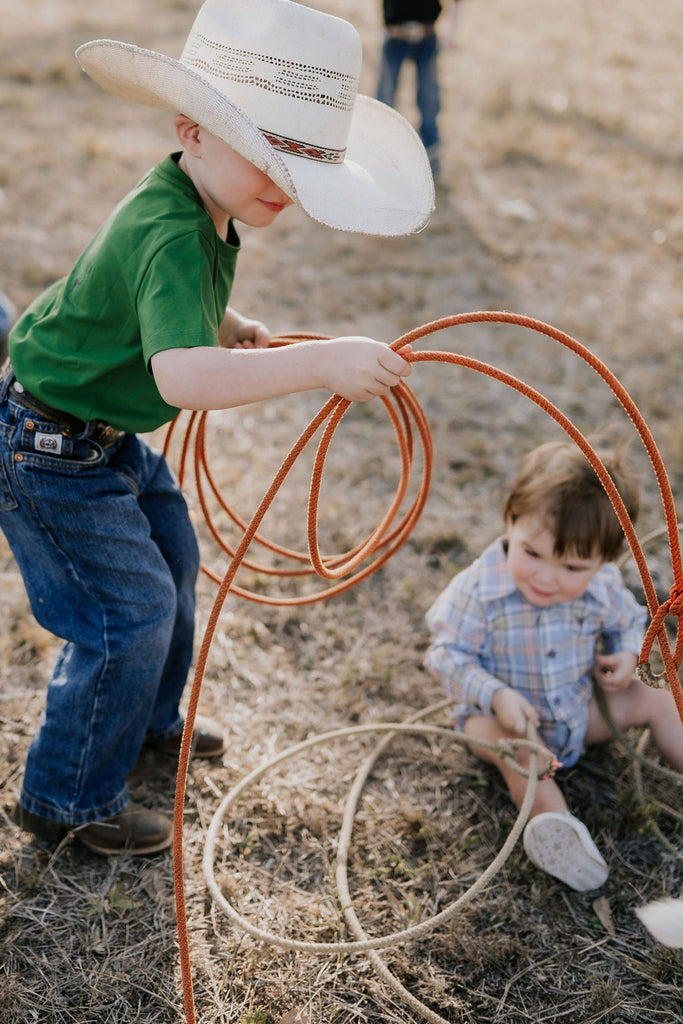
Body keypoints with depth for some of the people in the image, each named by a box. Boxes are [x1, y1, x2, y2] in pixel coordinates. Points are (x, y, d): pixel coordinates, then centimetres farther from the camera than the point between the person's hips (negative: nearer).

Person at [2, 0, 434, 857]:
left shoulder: (200, 209, -1)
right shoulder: (170, 234, -33)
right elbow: (182, 374, -50)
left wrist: (230, 327, 4)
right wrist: (318, 363, -54)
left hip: (107, 436, 10)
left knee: (170, 566, 24)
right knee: (130, 614, -4)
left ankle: (148, 722, 48)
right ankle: (69, 801, 19)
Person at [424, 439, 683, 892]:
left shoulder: (603, 588, -16)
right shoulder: (479, 591, -29)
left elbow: (629, 621, 6)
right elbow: (449, 655, -21)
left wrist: (628, 654, -16)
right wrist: (497, 696, -35)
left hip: (579, 707, 4)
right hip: (504, 715, -4)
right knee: (516, 747, -35)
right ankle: (560, 829, -46)